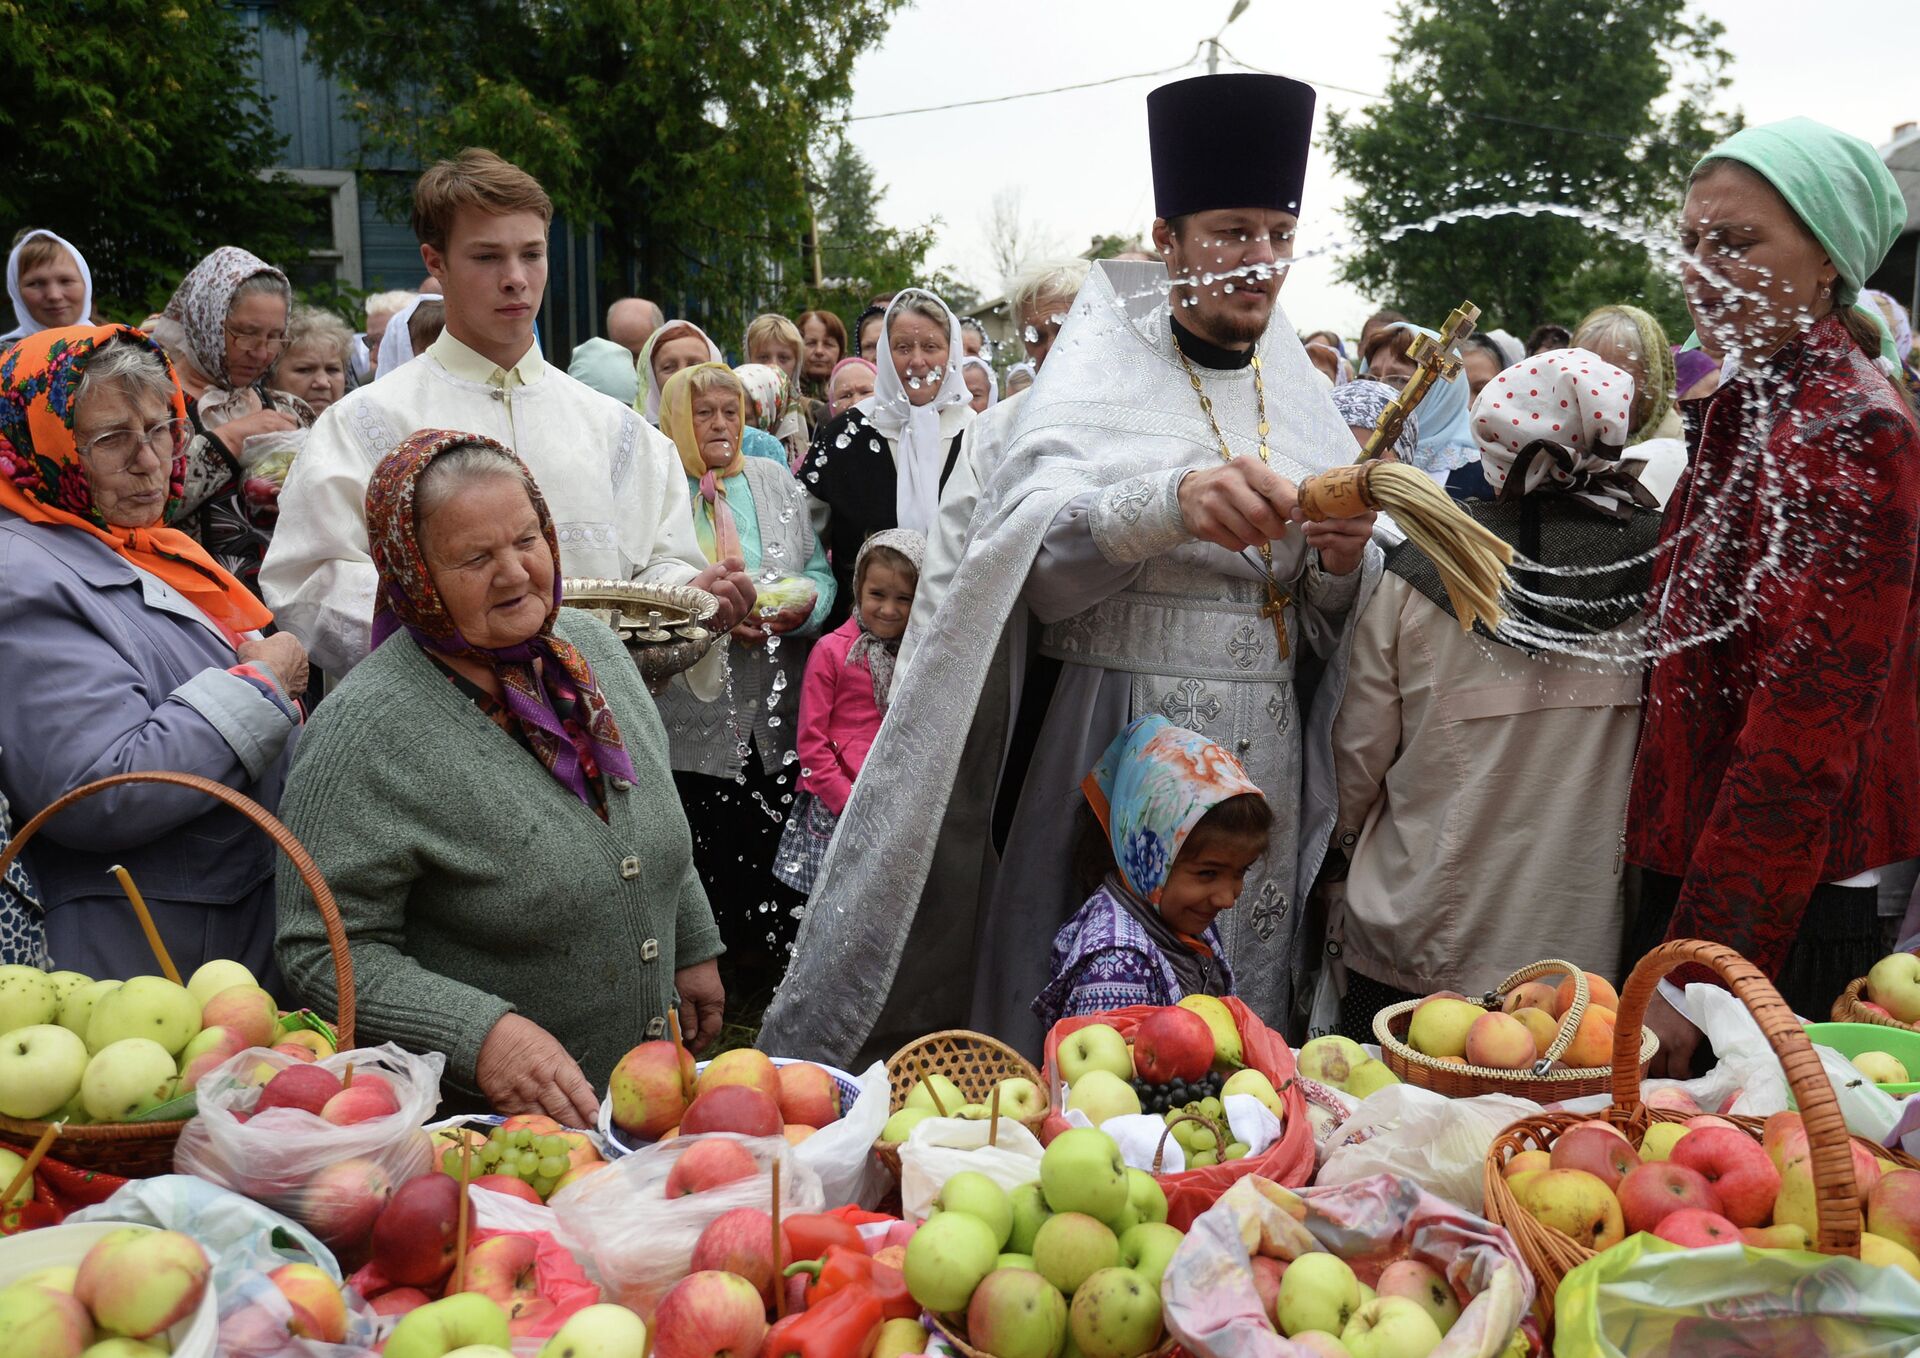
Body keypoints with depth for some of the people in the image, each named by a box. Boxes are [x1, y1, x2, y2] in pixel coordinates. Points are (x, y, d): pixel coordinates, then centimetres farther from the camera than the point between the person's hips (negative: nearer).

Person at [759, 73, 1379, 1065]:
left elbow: (1329, 633, 12)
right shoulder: (1099, 379, 0)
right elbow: (1038, 563, -17)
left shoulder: (1304, 401, 12)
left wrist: (1343, 564, -10)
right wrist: (1173, 502, -34)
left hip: (1265, 765, 4)